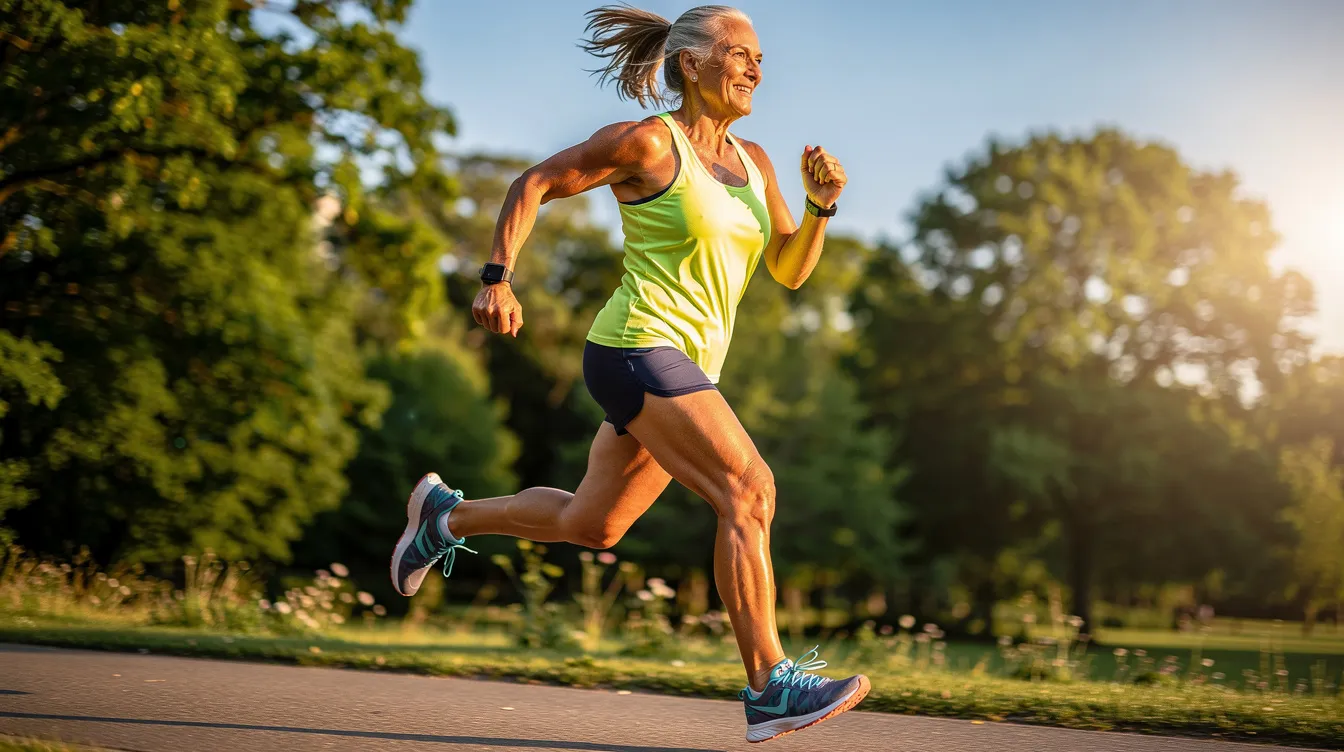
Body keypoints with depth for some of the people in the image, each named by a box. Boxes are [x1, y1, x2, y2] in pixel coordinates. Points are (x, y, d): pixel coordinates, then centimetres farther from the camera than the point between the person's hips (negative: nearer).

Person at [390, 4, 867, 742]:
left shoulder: (751, 162, 12)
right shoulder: (646, 142, -8)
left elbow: (791, 269, 14)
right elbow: (533, 183, -1)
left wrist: (820, 205, -4)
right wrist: (498, 279, -10)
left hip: (684, 366, 9)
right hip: (639, 348, -9)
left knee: (590, 524, 17)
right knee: (748, 490, -19)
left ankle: (446, 515, 38)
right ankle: (769, 687, -17)